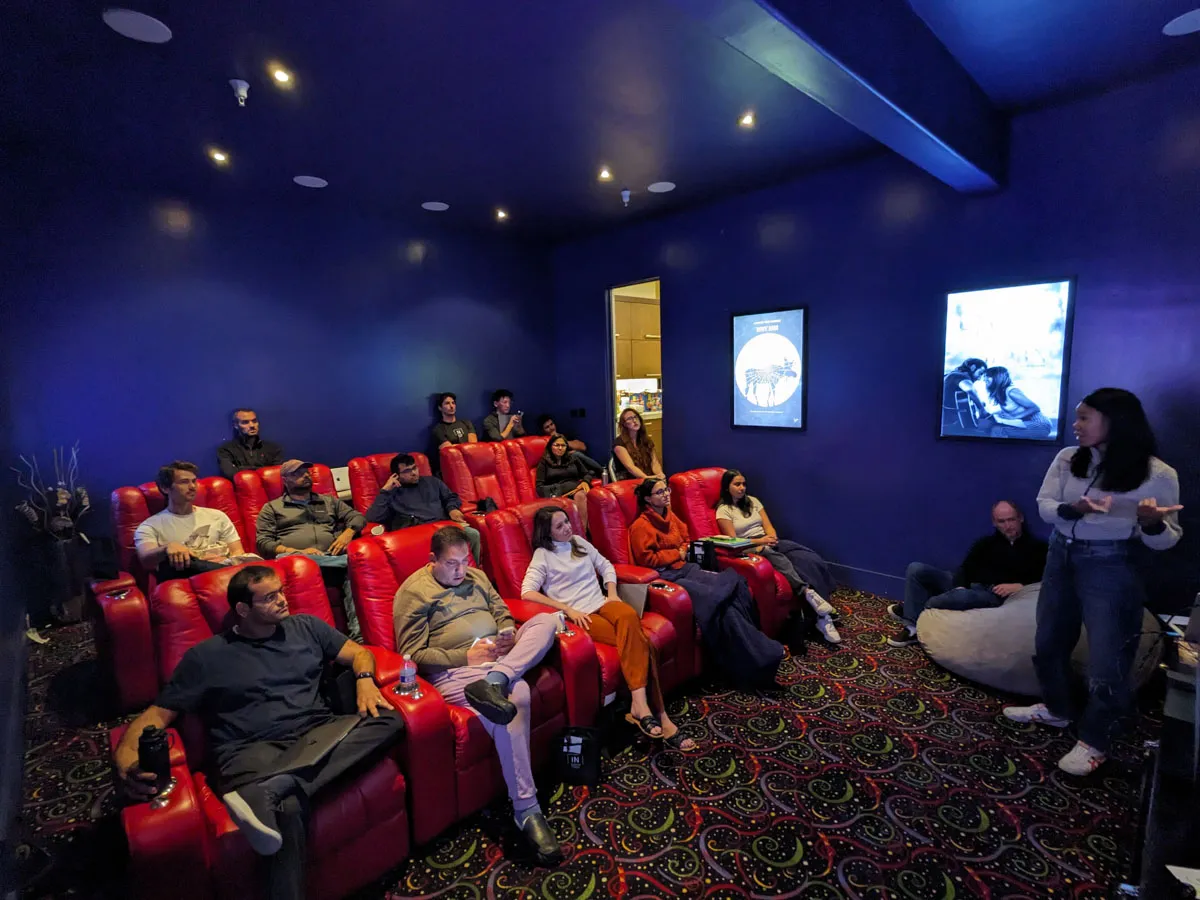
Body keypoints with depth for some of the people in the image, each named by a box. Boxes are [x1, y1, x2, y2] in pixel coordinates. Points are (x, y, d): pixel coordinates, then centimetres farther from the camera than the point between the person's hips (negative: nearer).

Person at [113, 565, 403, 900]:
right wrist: (124, 757, -13)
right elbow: (159, 713, 9)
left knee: (390, 720, -29)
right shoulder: (205, 656, 10)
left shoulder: (306, 627, 16)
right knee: (287, 809, -40)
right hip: (252, 749, -4)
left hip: (319, 734, 4)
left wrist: (364, 680, -6)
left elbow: (358, 652, 17)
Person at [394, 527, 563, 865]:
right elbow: (413, 654, -8)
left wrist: (508, 633, -4)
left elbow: (502, 613, 21)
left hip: (500, 655, 7)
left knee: (547, 619, -16)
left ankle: (493, 682, -37)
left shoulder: (475, 576, 18)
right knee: (516, 695, -33)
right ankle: (526, 809, -23)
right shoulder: (413, 592, -2)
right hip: (456, 669, -6)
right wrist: (465, 656, -17)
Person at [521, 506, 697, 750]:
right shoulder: (543, 555, 1)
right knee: (636, 642, -28)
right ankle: (658, 715, -26)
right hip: (579, 616, -4)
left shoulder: (578, 542, 18)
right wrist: (568, 610, -17)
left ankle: (640, 705, -32)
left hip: (602, 604, 4)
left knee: (629, 616, -33)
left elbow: (605, 565, 24)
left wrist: (612, 593, 4)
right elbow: (527, 592, -11)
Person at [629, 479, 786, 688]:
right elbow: (646, 559, -13)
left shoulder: (670, 516, 17)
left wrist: (683, 550, 7)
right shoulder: (641, 525, -7)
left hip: (684, 568, 8)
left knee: (734, 582, -18)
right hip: (666, 576, -8)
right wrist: (676, 554, -5)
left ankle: (751, 646, -16)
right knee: (716, 599, -28)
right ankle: (758, 662, -22)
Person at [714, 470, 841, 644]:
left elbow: (768, 526, 10)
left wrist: (769, 540, -13)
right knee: (781, 561, -40)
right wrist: (760, 541, -19)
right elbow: (733, 540, -8)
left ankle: (820, 615, -32)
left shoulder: (753, 501, 16)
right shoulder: (723, 510, -1)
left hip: (768, 542, 5)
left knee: (810, 560, -23)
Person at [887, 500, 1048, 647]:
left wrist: (1020, 586, -15)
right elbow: (965, 568, 7)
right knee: (916, 569, -12)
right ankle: (912, 627, -19)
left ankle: (913, 610, -12)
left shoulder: (1036, 547, 8)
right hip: (969, 586, 5)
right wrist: (960, 586, -13)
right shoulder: (986, 543, 18)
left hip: (995, 595, -5)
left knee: (963, 597, -41)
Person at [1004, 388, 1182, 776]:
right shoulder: (1067, 459, -1)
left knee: (1106, 660, 3)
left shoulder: (1158, 474, -12)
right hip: (1061, 558, 5)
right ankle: (1057, 709, 41)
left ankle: (1094, 742, 24)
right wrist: (1072, 509, -24)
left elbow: (1166, 541, -8)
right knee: (1048, 642, 18)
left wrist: (1152, 523, -30)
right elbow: (1044, 505, -3)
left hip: (1111, 569, -5)